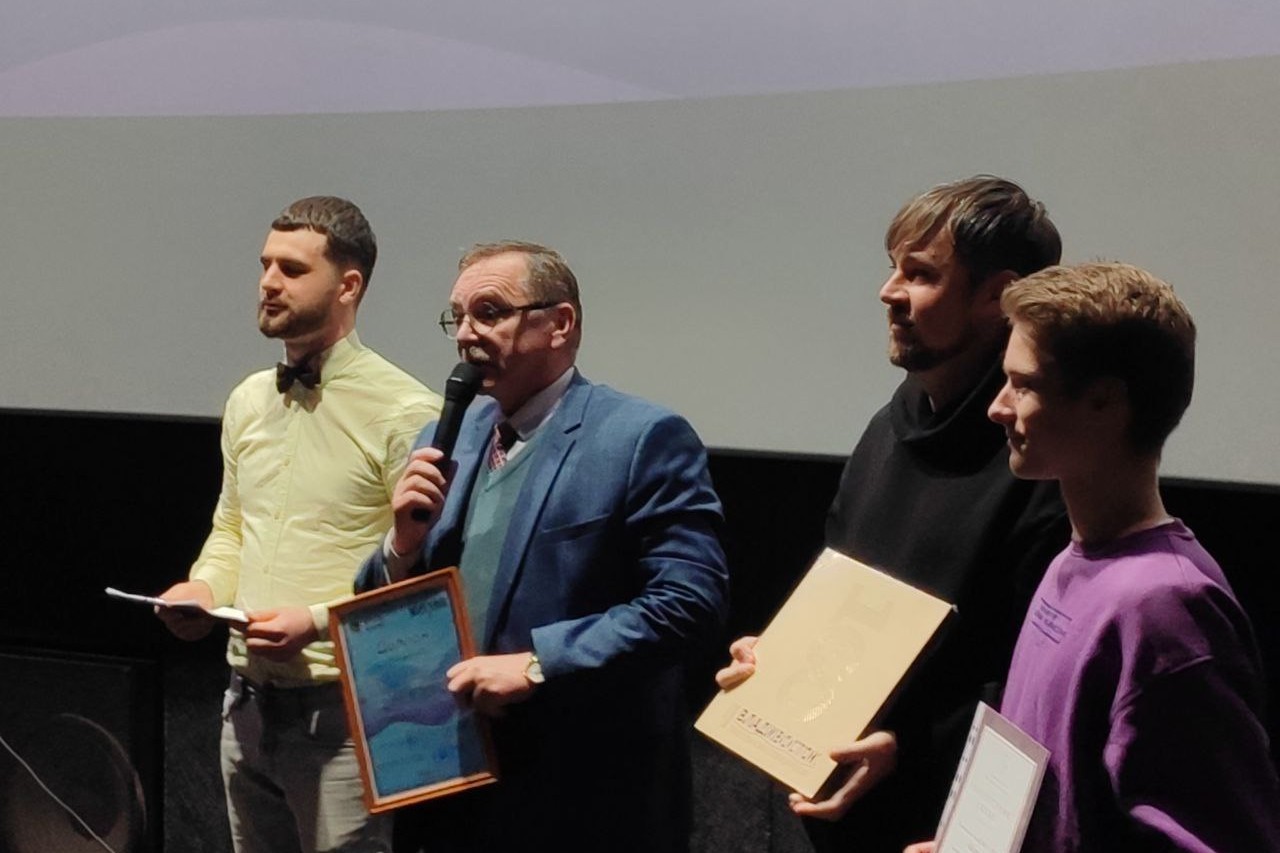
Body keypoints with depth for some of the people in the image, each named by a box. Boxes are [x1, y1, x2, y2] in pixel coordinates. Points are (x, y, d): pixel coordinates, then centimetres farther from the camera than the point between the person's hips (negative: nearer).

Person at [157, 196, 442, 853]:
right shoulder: (248, 402, 11)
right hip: (249, 703, 7)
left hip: (341, 712, -7)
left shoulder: (405, 412, -12)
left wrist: (320, 621, -21)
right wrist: (205, 587, 3)